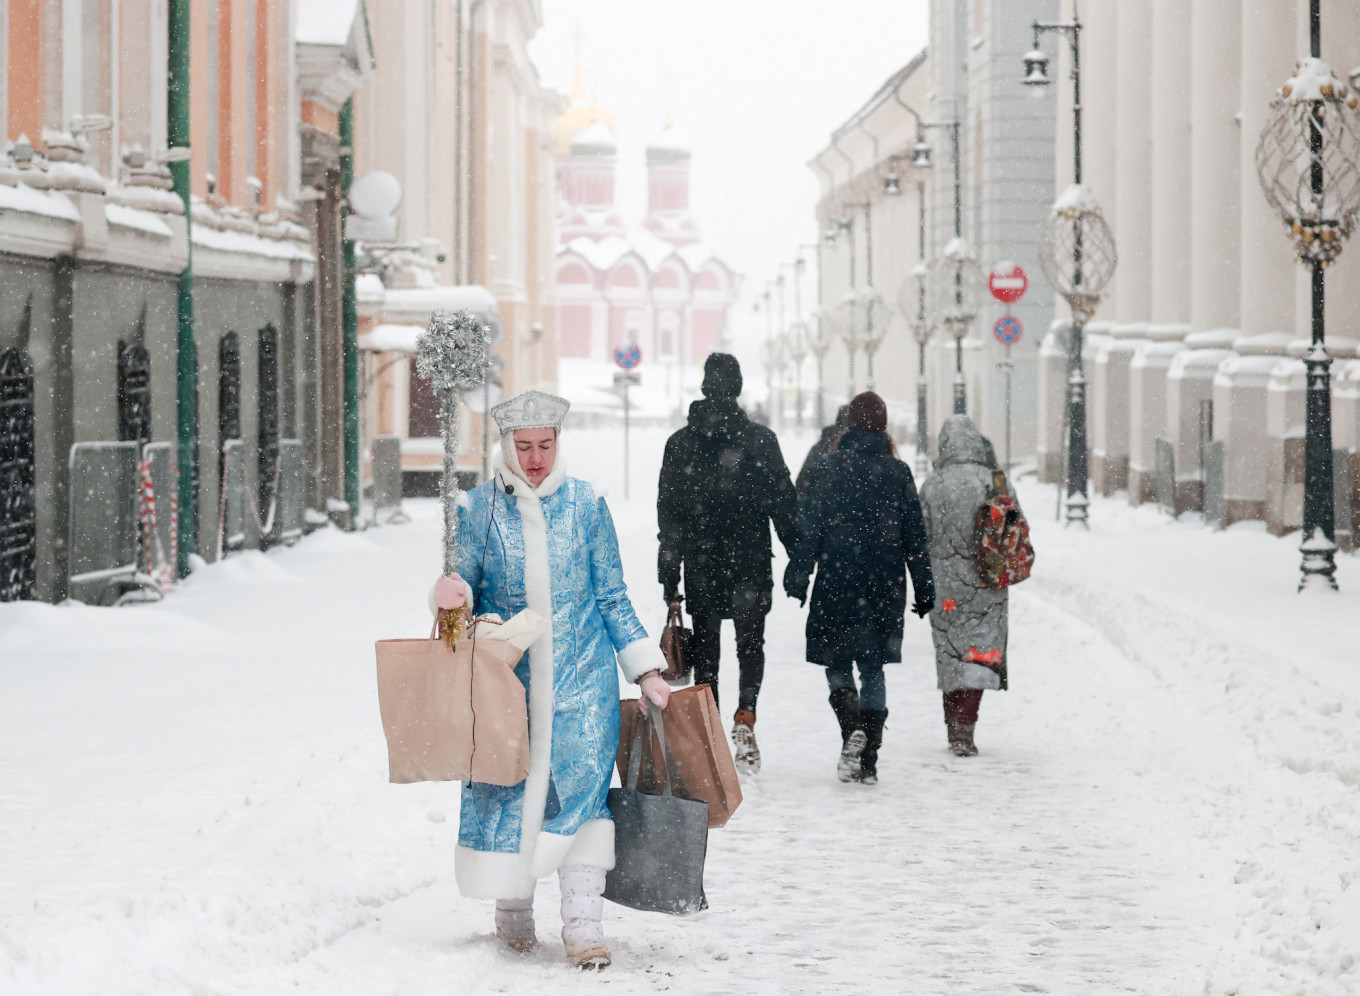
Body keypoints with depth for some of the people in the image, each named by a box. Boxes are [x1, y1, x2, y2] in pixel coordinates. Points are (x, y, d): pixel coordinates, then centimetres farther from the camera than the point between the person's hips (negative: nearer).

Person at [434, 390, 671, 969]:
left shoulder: (585, 505, 3)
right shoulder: (479, 509, 2)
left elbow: (612, 599, 9)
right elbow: (463, 587, 7)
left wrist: (645, 670, 5)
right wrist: (451, 597, -18)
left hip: (581, 679, 0)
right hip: (506, 677, 0)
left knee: (581, 782, -11)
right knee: (507, 785, 2)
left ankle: (583, 921, -10)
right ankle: (513, 905, 24)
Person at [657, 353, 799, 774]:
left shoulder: (679, 443, 1)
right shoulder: (760, 440, -4)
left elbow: (668, 514, 2)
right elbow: (784, 504, -4)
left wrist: (669, 577, 5)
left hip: (700, 565, 1)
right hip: (750, 563, -1)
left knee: (705, 648, 11)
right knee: (750, 642, 9)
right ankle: (745, 716, -14)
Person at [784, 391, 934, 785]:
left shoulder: (828, 468, -3)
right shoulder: (898, 472, 3)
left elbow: (809, 529, -5)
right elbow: (914, 535, 5)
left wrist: (797, 576, 0)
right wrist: (923, 589, 10)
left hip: (837, 586, -2)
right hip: (884, 588, 2)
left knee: (837, 664, 9)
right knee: (873, 669, 10)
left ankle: (852, 728, -18)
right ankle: (869, 760, 6)